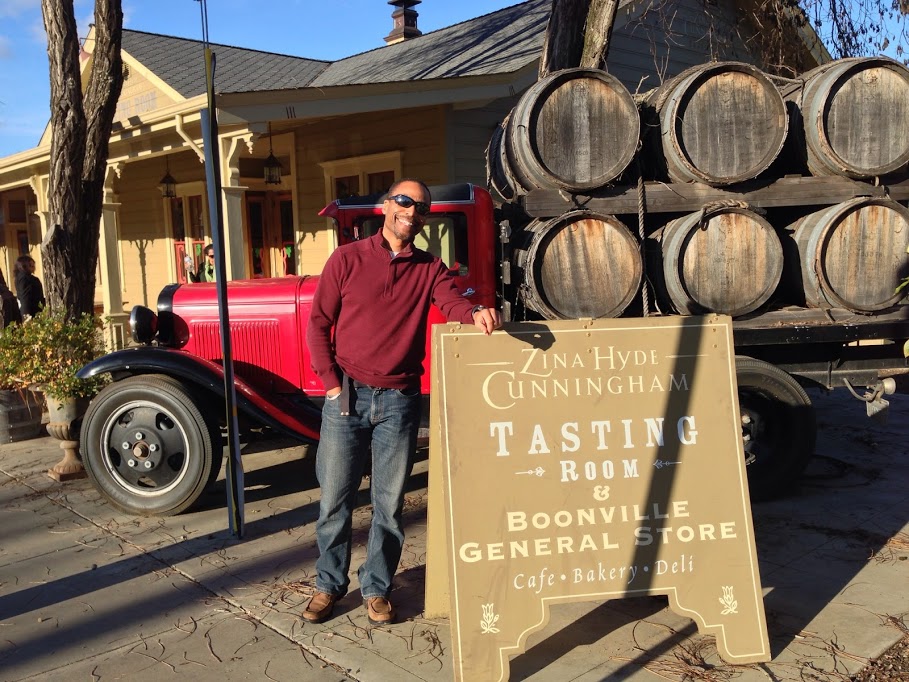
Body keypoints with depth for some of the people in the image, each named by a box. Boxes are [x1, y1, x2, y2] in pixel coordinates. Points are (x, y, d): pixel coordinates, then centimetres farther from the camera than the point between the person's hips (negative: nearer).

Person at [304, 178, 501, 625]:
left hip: (400, 402, 1)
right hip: (346, 396, -1)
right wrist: (331, 383, -5)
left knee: (389, 504, 9)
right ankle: (329, 585, 26)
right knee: (335, 499, 8)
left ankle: (376, 589, 26)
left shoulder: (429, 269, 7)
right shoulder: (348, 259, 2)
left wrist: (477, 315, -34)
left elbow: (453, 303, -11)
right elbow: (318, 324, 2)